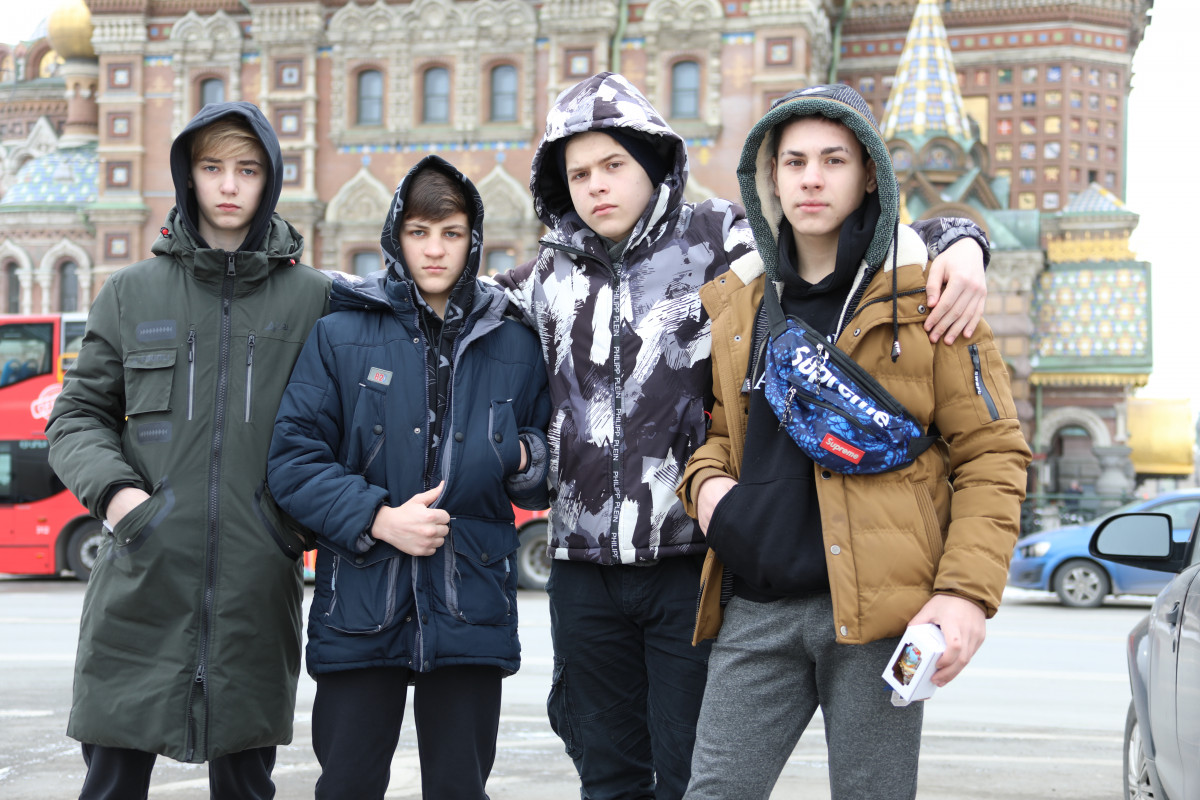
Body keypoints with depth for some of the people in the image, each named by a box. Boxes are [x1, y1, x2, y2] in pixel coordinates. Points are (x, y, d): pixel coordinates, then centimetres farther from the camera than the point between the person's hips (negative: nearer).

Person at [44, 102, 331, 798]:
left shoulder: (314, 298, 5)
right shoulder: (133, 293, 8)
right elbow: (78, 415, 11)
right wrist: (111, 488, -7)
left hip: (258, 584, 0)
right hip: (141, 581, 0)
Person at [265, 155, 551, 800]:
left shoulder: (513, 345, 10)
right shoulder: (340, 336, 2)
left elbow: (543, 480, 16)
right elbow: (292, 458, -4)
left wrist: (529, 459, -7)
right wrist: (379, 518, -15)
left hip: (471, 608, 2)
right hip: (361, 607, -1)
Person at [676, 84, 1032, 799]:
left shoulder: (924, 293, 0)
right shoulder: (738, 300, 14)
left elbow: (992, 455, -1)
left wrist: (968, 592, -13)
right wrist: (705, 478, 4)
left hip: (876, 606, -4)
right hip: (756, 608, 4)